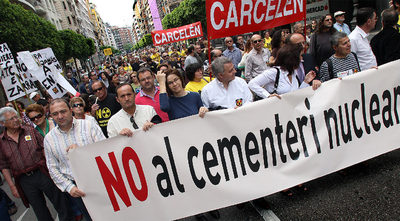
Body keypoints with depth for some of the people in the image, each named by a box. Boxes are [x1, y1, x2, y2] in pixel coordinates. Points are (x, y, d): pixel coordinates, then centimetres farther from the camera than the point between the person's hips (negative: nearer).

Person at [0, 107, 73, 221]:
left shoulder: (30, 130, 1)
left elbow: (45, 148, 1)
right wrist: (12, 186, 2)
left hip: (43, 174, -1)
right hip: (24, 181, 1)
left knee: (60, 203, 6)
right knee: (40, 212, 14)